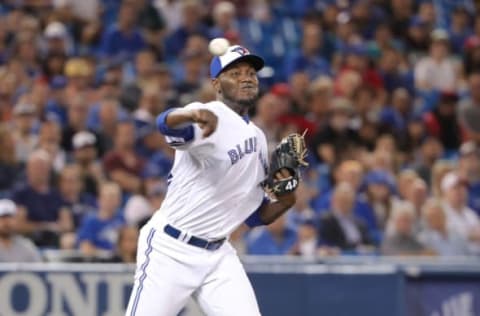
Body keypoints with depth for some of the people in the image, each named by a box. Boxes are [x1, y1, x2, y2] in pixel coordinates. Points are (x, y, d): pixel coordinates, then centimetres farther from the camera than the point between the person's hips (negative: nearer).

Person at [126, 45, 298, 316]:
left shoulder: (258, 138, 13)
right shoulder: (211, 120, -11)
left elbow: (255, 216, 18)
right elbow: (166, 123, -37)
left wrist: (285, 202, -3)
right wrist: (193, 114, -60)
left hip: (218, 255, 7)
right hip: (170, 250, -7)